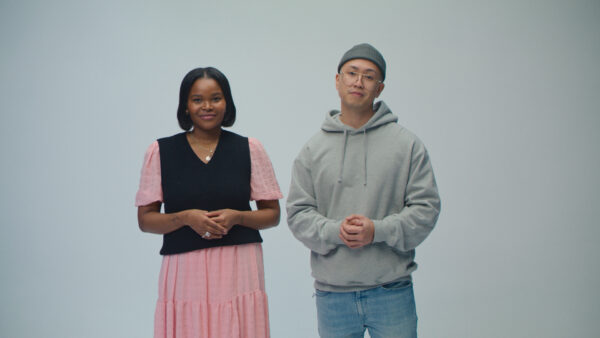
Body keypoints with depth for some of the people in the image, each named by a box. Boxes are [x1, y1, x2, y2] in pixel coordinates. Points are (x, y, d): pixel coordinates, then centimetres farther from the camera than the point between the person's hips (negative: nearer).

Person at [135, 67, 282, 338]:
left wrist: (236, 217, -10)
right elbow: (145, 219, 5)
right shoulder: (160, 152, 5)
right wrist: (187, 217, -12)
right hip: (185, 272, 0)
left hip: (239, 270, 1)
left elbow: (272, 214, 9)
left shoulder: (249, 149, 6)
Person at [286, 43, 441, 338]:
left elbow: (426, 208, -1)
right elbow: (298, 213, 4)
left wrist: (378, 231, -16)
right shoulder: (313, 149, 7)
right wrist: (334, 231, -15)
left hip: (392, 291, -1)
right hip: (332, 293, 1)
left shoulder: (407, 144, 2)